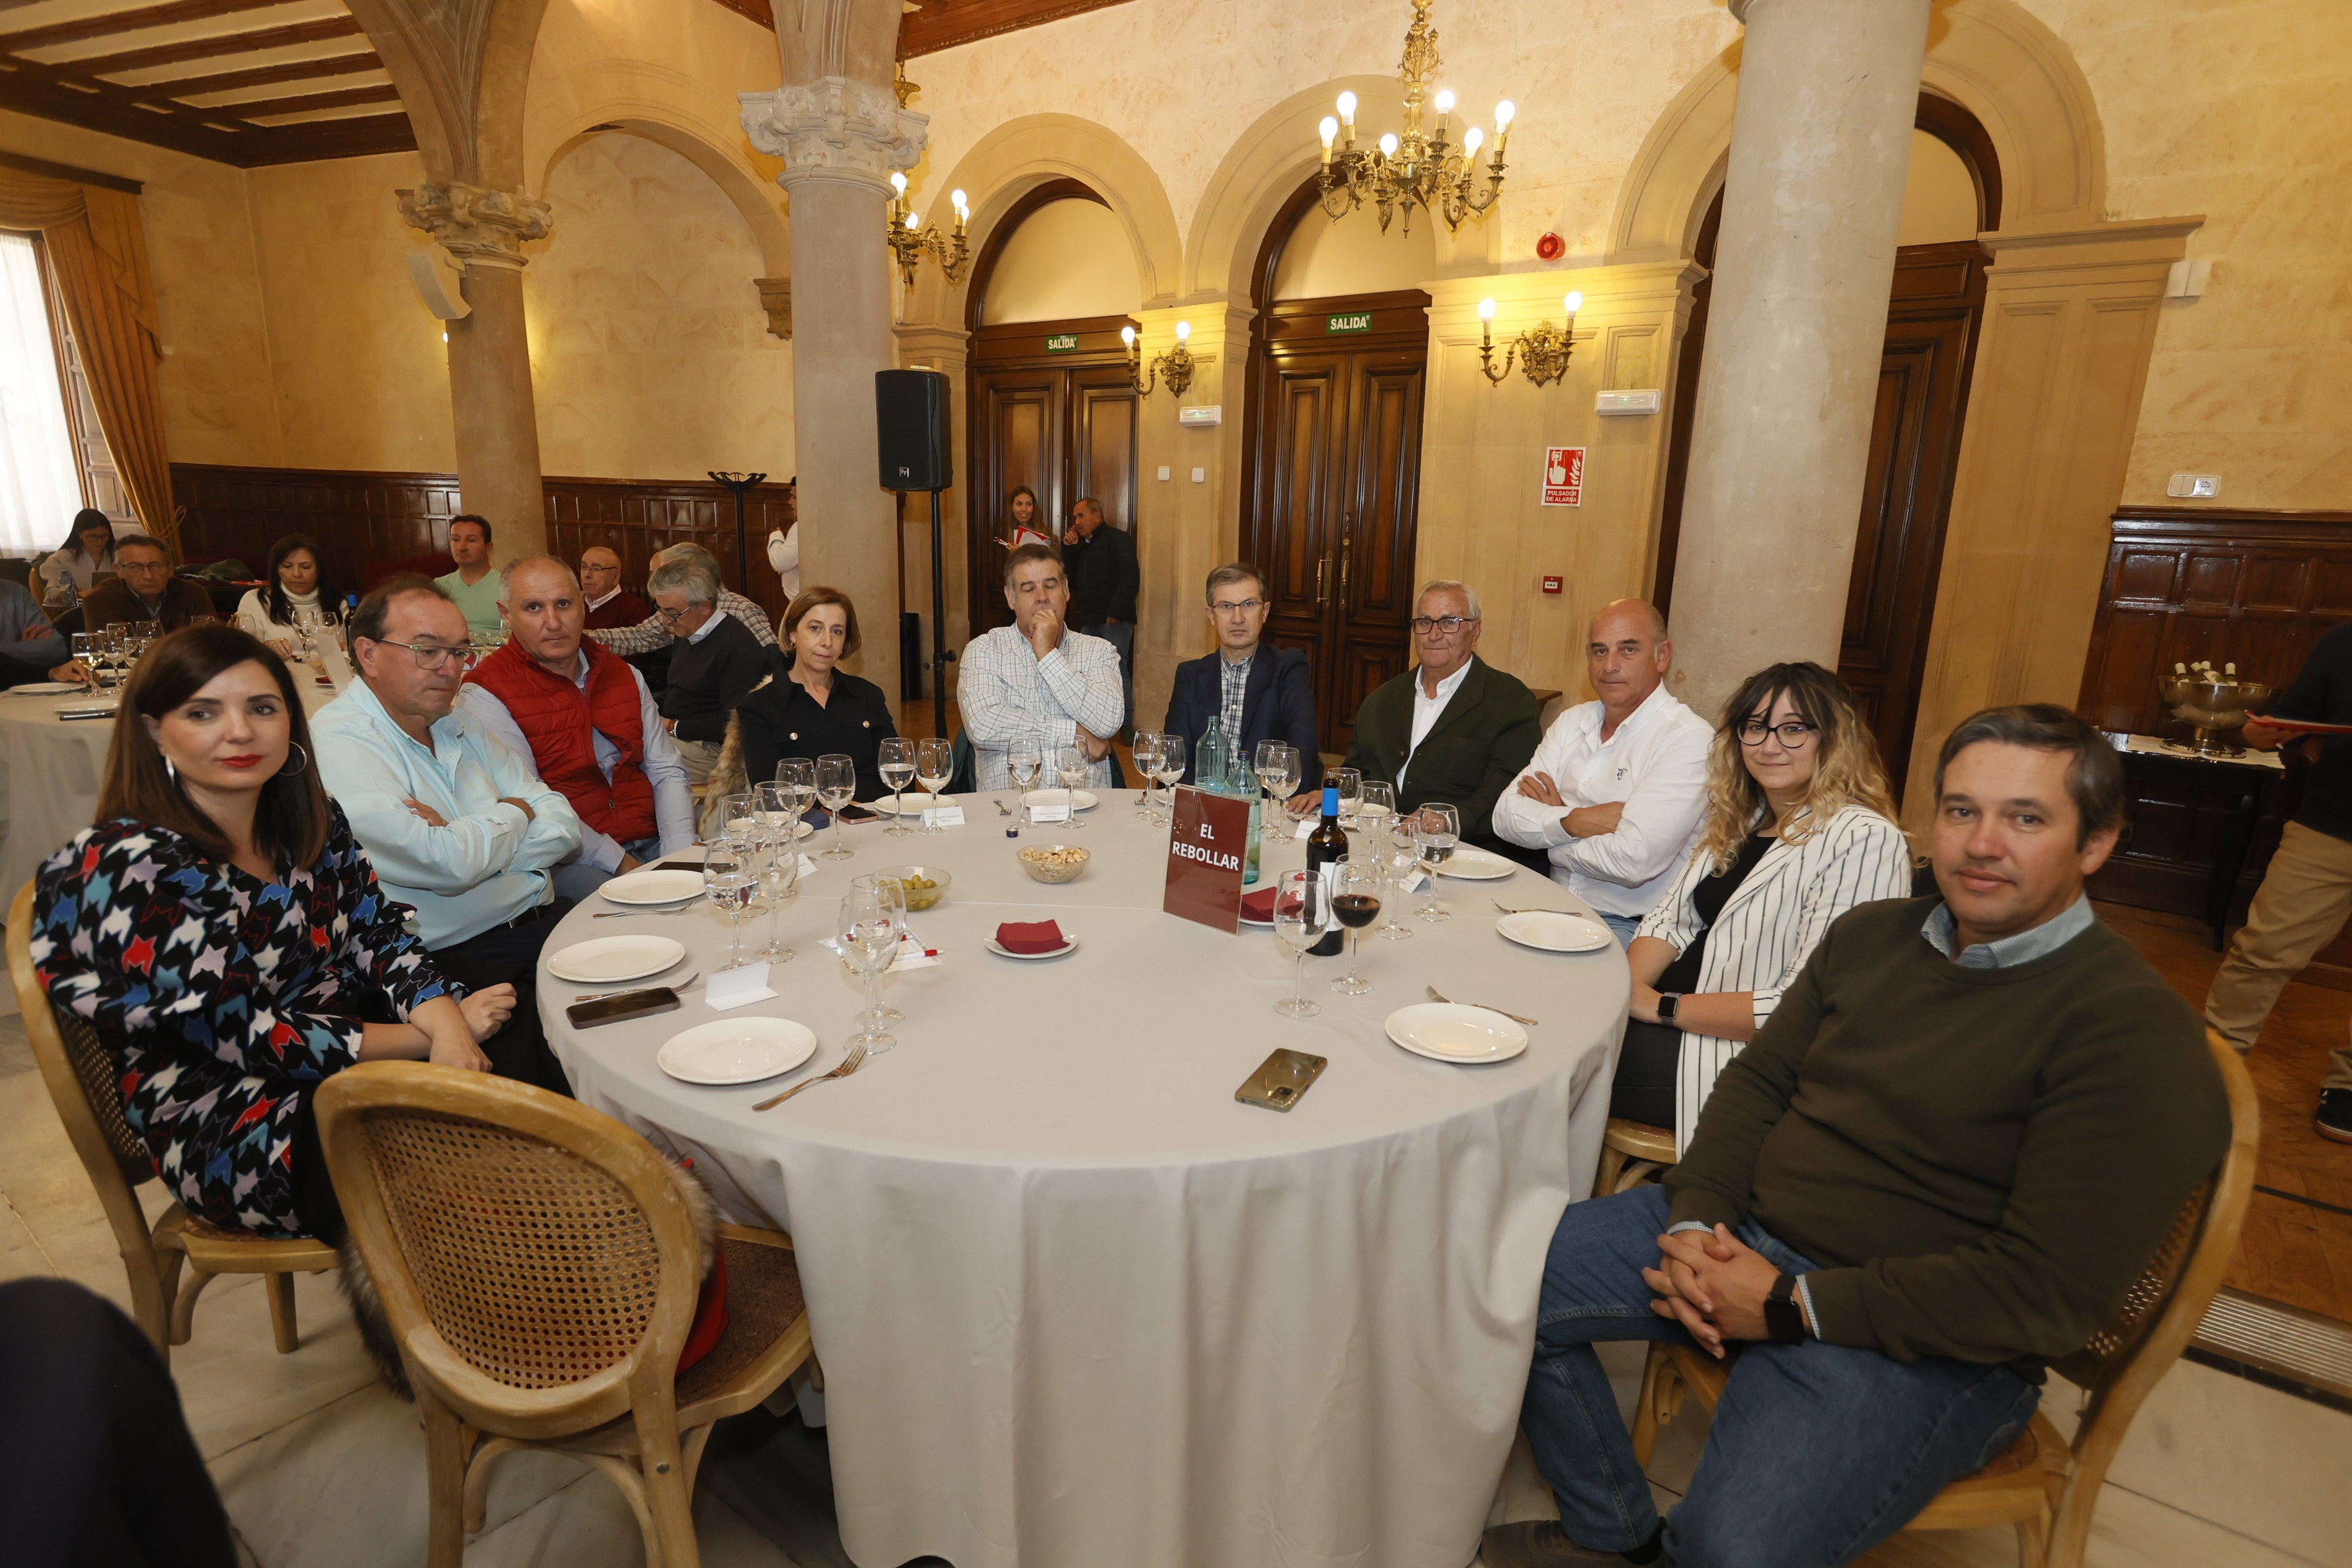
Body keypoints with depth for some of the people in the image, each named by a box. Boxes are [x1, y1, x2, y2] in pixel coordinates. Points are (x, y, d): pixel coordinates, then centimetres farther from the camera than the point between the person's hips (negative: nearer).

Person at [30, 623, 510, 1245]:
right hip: (234, 1138, -6)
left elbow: (379, 935, 2)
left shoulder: (311, 822, 2)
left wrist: (445, 1020, -19)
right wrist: (430, 1036, -18)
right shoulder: (131, 869, -17)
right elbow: (244, 1037, -19)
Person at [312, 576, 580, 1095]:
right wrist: (515, 813, 0)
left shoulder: (459, 723, 16)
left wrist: (461, 841, -10)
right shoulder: (340, 743, -8)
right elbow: (450, 866, -20)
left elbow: (564, 827, 7)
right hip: (458, 960, -6)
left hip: (546, 921, 6)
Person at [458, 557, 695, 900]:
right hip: (566, 862, -5)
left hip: (651, 844, 5)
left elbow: (668, 772, 11)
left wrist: (679, 855, -5)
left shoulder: (623, 674, 15)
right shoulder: (486, 694, -3)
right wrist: (618, 862, -17)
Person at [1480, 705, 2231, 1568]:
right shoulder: (1870, 933, 8)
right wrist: (1694, 1219, -7)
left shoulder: (2136, 1033, -13)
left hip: (1920, 1338, -6)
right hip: (1737, 1234, 6)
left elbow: (2050, 1292, -18)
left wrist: (1791, 1305, -18)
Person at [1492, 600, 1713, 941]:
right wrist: (1573, 822, -16)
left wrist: (1549, 838, -6)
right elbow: (1506, 817, 2)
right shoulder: (1572, 722, 10)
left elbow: (1633, 861, -23)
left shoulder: (1688, 740, -12)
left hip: (1629, 925, -6)